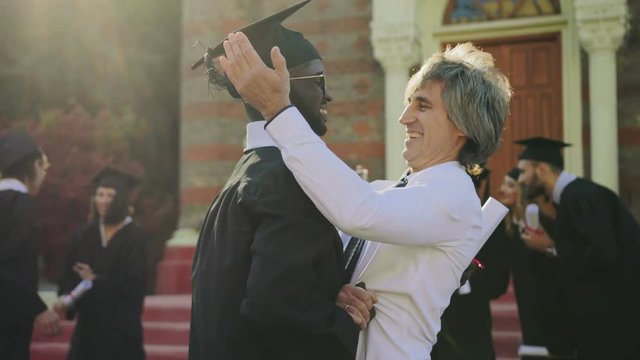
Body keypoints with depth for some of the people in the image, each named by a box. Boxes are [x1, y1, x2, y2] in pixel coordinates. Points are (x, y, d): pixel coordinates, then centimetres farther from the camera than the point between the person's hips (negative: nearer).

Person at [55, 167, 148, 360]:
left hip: (122, 324, -3)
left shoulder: (136, 235, -6)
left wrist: (96, 280, -12)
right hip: (89, 321, 4)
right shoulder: (84, 234, 8)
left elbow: (134, 281, -13)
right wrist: (66, 297, -16)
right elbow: (70, 273, 3)